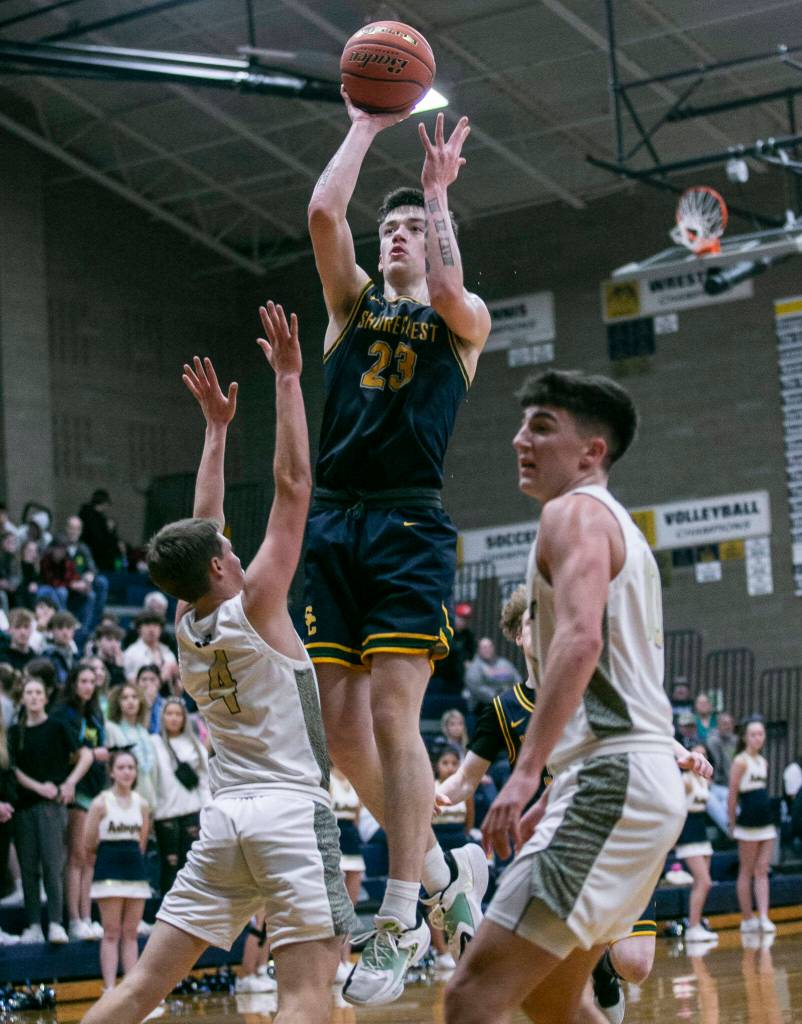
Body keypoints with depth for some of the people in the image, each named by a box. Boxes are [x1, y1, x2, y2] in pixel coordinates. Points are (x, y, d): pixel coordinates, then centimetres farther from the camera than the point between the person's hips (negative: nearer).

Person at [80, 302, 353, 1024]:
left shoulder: (185, 625, 11)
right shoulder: (254, 603, -5)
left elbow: (200, 527, 26)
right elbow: (293, 483, -6)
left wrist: (217, 428, 32)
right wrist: (288, 378, 0)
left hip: (225, 816, 7)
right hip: (293, 811, -7)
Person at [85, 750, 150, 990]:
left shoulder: (141, 804, 7)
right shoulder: (101, 803, -5)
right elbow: (89, 846, -2)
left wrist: (132, 858, 7)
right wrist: (105, 860, 7)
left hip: (135, 869, 4)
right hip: (109, 872, -4)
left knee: (130, 933, 5)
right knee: (111, 933, -5)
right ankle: (109, 989, -6)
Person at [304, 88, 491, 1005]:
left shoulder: (464, 318, 12)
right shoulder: (353, 303, 20)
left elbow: (448, 289, -13)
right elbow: (322, 214, 4)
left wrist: (438, 190, -2)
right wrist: (365, 127, 10)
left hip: (410, 526, -4)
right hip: (333, 524, 4)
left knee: (392, 712, -14)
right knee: (339, 725, 2)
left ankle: (399, 920, -12)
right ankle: (426, 859, 24)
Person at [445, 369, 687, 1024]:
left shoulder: (574, 512, -6)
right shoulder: (621, 528, 25)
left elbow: (581, 640, -23)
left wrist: (527, 771, -28)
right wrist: (556, 796, 28)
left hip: (611, 783, -11)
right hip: (648, 780, 11)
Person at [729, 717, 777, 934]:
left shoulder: (763, 762, 13)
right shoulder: (740, 761, -10)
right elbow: (732, 795, -10)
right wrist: (732, 824, -8)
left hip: (766, 823, 7)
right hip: (748, 825, -7)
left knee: (762, 872, 2)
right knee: (746, 872, 2)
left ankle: (764, 917, 0)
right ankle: (747, 919, 7)